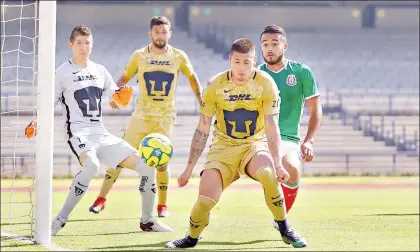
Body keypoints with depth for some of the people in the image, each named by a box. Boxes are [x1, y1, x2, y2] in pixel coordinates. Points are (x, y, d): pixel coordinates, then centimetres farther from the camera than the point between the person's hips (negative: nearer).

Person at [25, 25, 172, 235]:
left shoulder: (100, 71, 15)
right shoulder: (63, 72, 0)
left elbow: (119, 100, 18)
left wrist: (123, 95, -7)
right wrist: (36, 125, -20)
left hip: (101, 134, 6)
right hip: (79, 132, -6)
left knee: (147, 166, -3)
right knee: (91, 164, -40)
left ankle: (147, 220, 16)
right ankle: (60, 220, -30)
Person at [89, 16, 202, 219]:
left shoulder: (179, 57, 1)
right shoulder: (139, 56, 0)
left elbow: (192, 79, 14)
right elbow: (124, 79, 6)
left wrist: (202, 103, 11)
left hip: (165, 117, 0)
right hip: (142, 115, 0)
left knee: (161, 162, -3)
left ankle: (162, 205, 14)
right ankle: (101, 199, 1)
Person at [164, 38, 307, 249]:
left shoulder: (266, 84, -14)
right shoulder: (215, 86, -11)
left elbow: (272, 128, -14)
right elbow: (202, 130, -3)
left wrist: (277, 165, -25)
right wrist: (189, 168, -3)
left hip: (255, 145, -1)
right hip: (223, 147, 1)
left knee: (268, 175, -34)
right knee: (205, 200, -15)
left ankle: (285, 230, -14)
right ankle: (192, 238, 17)